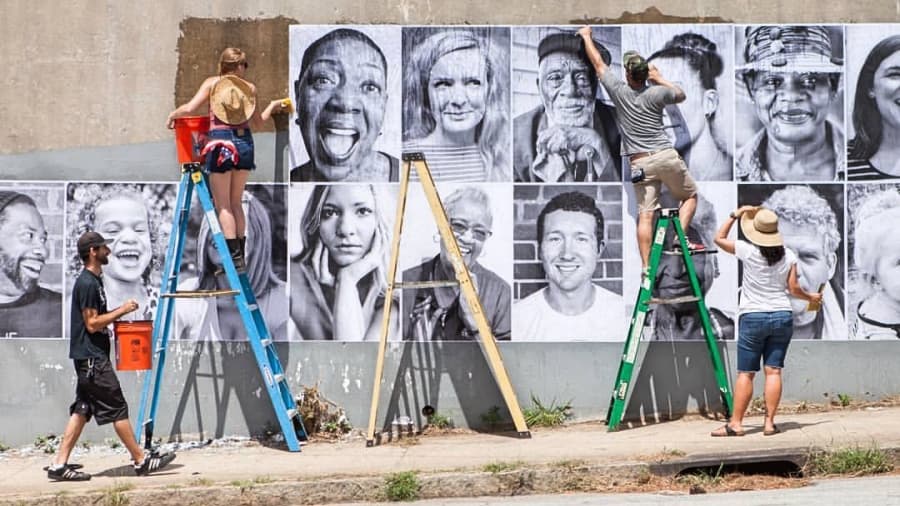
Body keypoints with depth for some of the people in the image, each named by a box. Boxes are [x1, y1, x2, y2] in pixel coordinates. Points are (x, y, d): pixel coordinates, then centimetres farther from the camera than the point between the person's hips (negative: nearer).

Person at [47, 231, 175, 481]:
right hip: (92, 357, -10)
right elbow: (92, 324, -19)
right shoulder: (87, 283, -16)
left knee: (82, 409, 8)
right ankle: (141, 460, 2)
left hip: (89, 357, 10)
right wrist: (121, 310, -14)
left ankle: (59, 464, 8)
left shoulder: (93, 280, 16)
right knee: (117, 408, -4)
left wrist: (118, 313, 13)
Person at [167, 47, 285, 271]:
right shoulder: (250, 88, 7)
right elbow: (256, 123, 13)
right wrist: (272, 106, 29)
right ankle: (240, 253, 14)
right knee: (235, 202, 15)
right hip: (244, 143, 3)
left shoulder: (212, 82, 1)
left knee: (222, 204, 1)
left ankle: (234, 256, -6)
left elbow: (190, 108, -9)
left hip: (221, 142, -3)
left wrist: (173, 114, 11)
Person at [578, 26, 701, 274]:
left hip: (640, 163, 1)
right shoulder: (657, 93, -1)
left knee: (645, 214, -2)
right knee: (690, 195, 19)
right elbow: (681, 95, 21)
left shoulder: (619, 92, 1)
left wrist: (586, 36, 27)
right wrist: (660, 79, 24)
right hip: (666, 156, -1)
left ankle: (646, 266, -7)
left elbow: (598, 64, 15)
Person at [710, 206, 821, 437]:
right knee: (773, 371, 4)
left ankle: (735, 423, 1)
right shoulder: (788, 255, 0)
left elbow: (719, 238, 5)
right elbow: (794, 288, 3)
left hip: (752, 317, -3)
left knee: (746, 373, 0)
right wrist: (810, 297, 22)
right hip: (782, 316, 3)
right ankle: (770, 422, 2)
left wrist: (735, 215, 11)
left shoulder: (748, 251, -8)